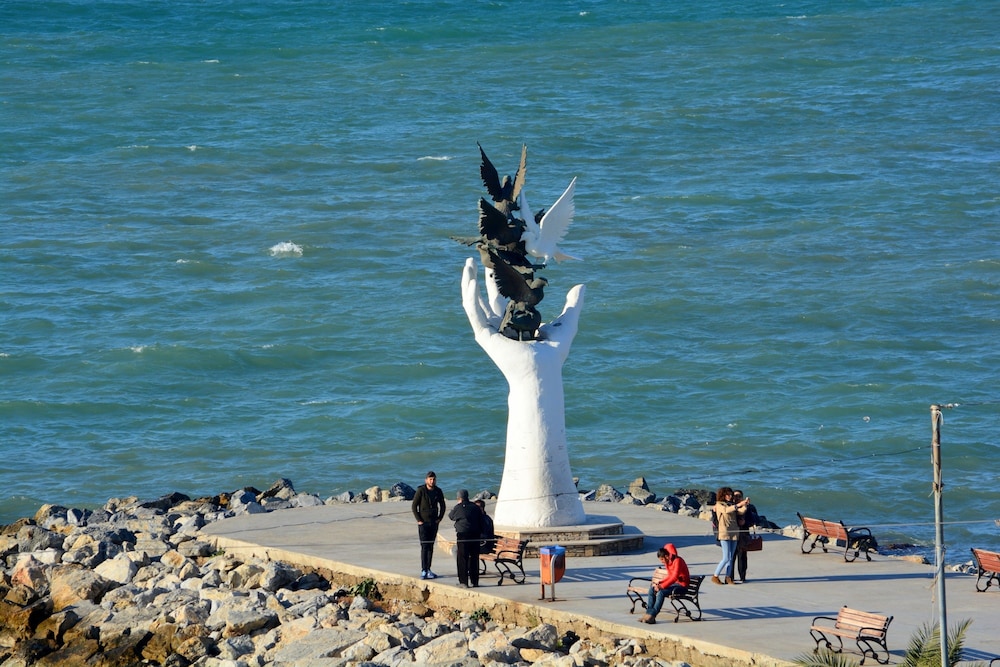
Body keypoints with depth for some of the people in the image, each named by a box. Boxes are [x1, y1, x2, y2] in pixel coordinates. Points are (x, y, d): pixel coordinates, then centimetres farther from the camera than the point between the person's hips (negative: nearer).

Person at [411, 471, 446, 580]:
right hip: (423, 523, -4)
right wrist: (418, 520, -10)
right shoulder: (420, 490, -9)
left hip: (434, 523, 4)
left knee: (431, 546, 7)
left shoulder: (438, 491, 3)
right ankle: (423, 571, -12)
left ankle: (428, 570, 13)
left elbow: (442, 506, 16)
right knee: (424, 546, -10)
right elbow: (414, 506, -6)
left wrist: (439, 518, 5)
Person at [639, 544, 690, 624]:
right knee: (652, 589, -3)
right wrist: (659, 582, 0)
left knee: (661, 592, -30)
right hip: (674, 583, 9)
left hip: (682, 585, -9)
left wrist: (662, 586, -29)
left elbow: (674, 577, -28)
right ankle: (648, 613, -8)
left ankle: (652, 616, -26)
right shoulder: (668, 562, 8)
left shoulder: (677, 561, -20)